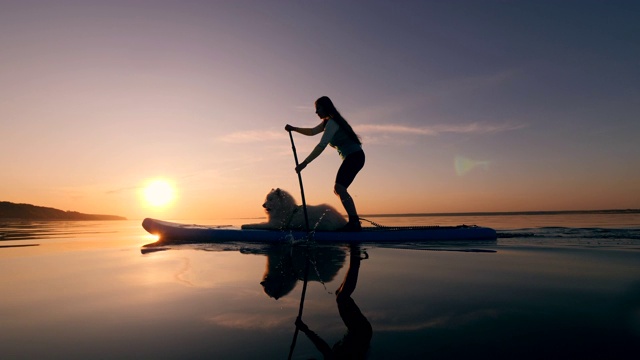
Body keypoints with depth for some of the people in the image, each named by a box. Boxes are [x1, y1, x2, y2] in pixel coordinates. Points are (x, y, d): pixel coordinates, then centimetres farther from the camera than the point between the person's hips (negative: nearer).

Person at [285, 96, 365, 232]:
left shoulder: (332, 122, -12)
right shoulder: (328, 122, 20)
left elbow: (321, 146, -22)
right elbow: (312, 131, 30)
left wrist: (304, 163, -24)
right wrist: (293, 128, 20)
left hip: (354, 156, -10)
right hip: (353, 158, 10)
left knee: (340, 187, -21)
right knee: (338, 189, 9)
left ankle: (354, 222, -26)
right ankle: (354, 222, 9)